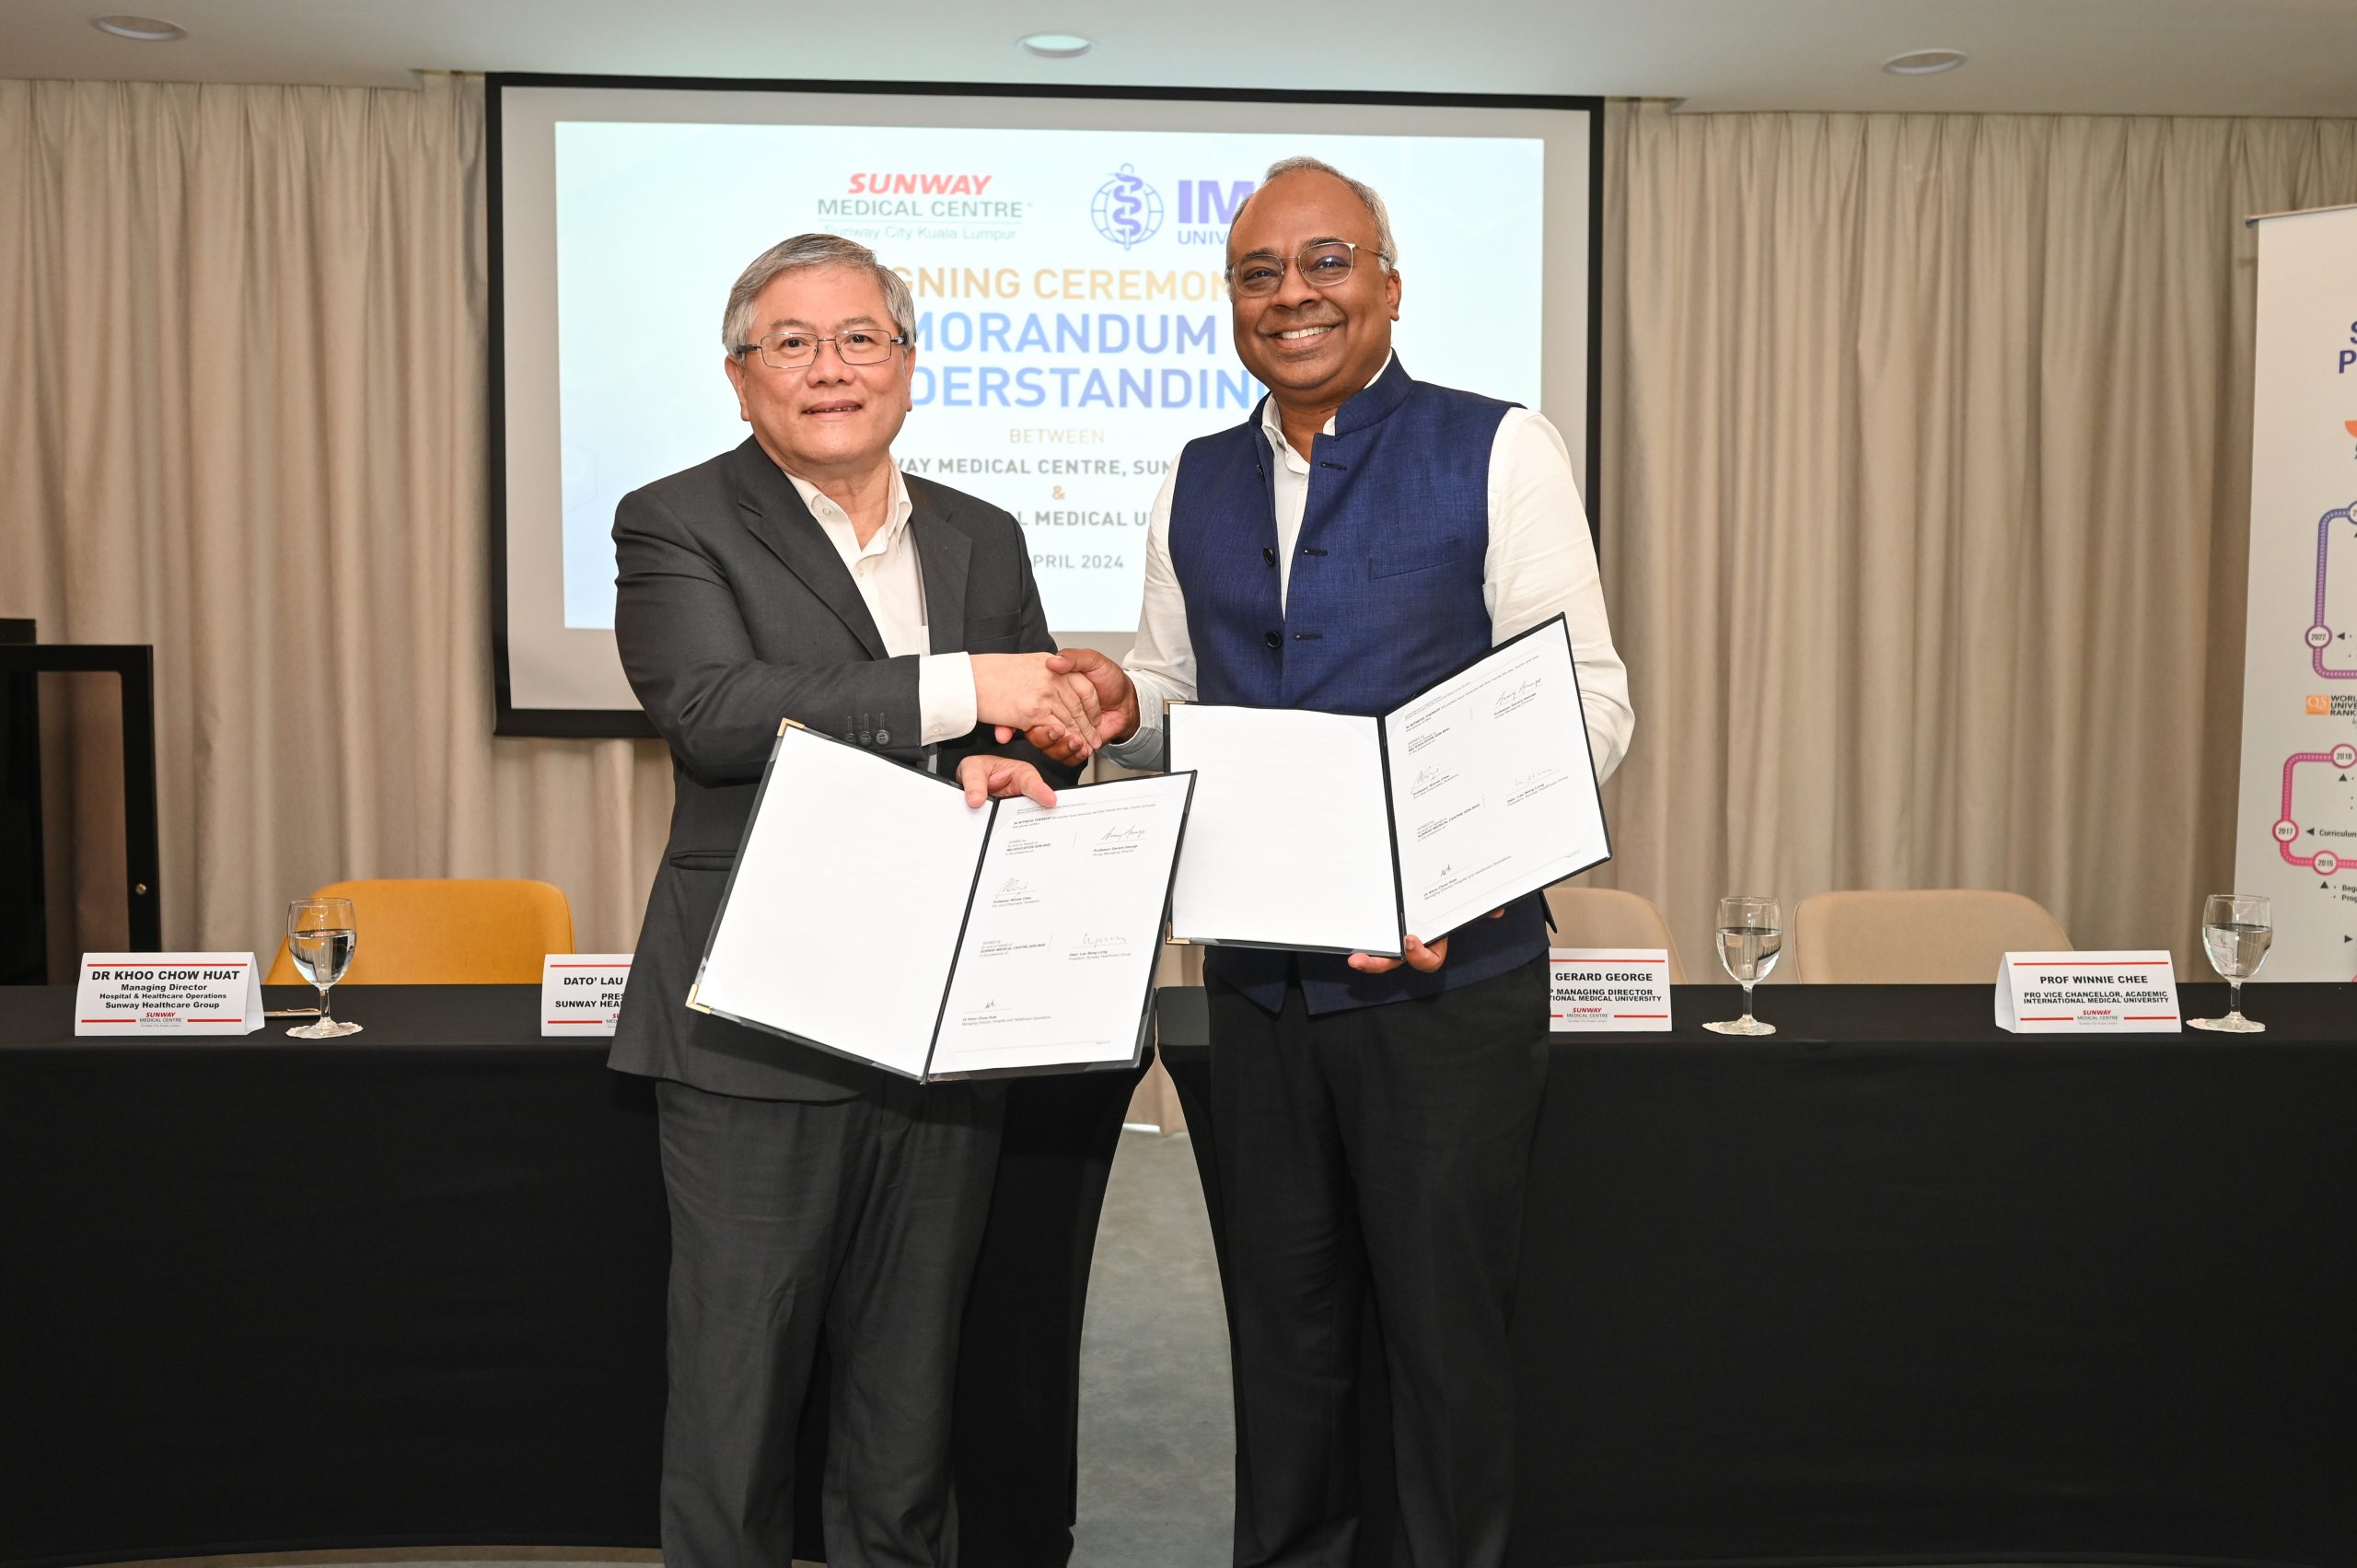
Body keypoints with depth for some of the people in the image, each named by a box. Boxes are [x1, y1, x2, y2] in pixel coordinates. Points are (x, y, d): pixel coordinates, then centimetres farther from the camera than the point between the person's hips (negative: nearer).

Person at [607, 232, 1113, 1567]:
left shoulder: (984, 540, 13)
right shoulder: (677, 528, -1)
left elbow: (1048, 737, 15)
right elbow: (714, 708, -19)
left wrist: (1018, 770, -9)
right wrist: (958, 689, -23)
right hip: (760, 1037, -4)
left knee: (912, 1392, 16)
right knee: (739, 1385, 7)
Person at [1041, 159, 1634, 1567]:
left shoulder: (1499, 451, -5)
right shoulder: (1198, 484, 11)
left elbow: (1588, 698, -10)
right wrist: (1124, 702, -7)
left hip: (1446, 967, -4)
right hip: (1259, 969, 5)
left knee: (1445, 1318, 8)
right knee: (1284, 1316, 18)